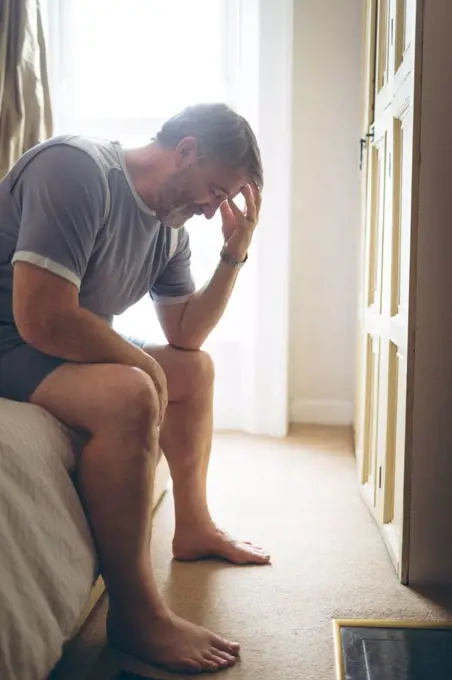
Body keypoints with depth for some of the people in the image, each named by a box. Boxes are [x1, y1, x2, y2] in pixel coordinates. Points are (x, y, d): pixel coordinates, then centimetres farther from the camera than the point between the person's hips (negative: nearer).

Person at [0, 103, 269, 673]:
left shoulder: (169, 226, 6)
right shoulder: (77, 169, -22)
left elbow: (184, 334, 12)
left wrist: (234, 254, 0)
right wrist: (142, 362, -17)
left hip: (73, 345, 10)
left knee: (196, 368, 15)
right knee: (130, 395, -33)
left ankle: (193, 528, 25)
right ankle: (134, 614, -20)